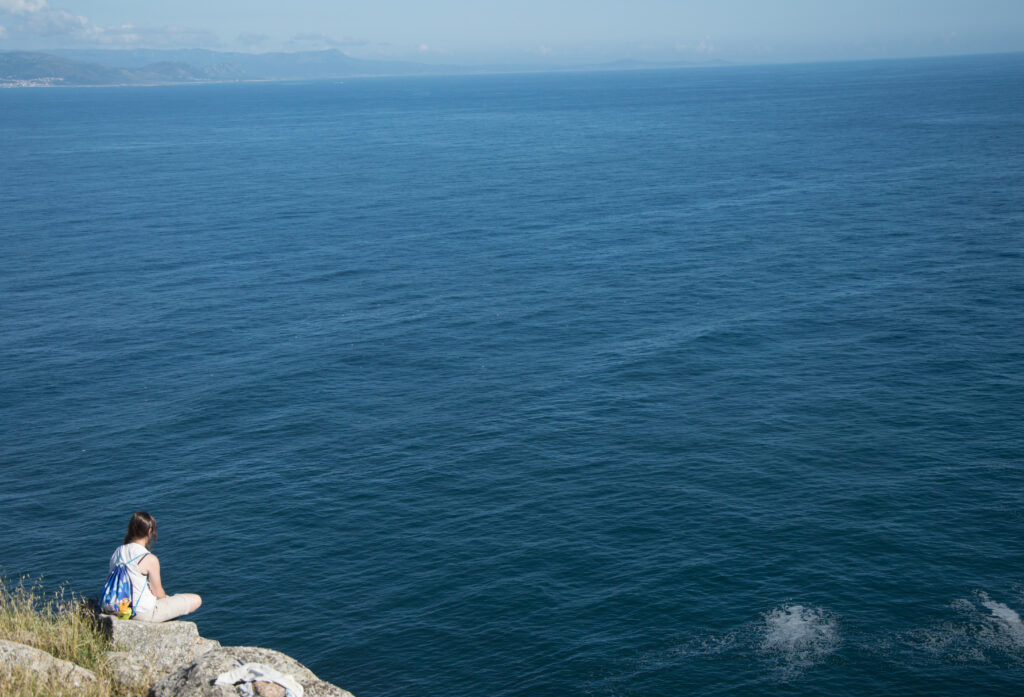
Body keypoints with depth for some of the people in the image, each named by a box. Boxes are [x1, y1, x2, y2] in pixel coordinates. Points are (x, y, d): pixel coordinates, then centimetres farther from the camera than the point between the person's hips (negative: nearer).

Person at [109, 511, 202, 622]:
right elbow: (158, 593, -14)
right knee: (196, 600, 2)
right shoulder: (150, 559, -23)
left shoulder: (116, 553, -2)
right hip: (144, 612, -9)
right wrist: (166, 597, 11)